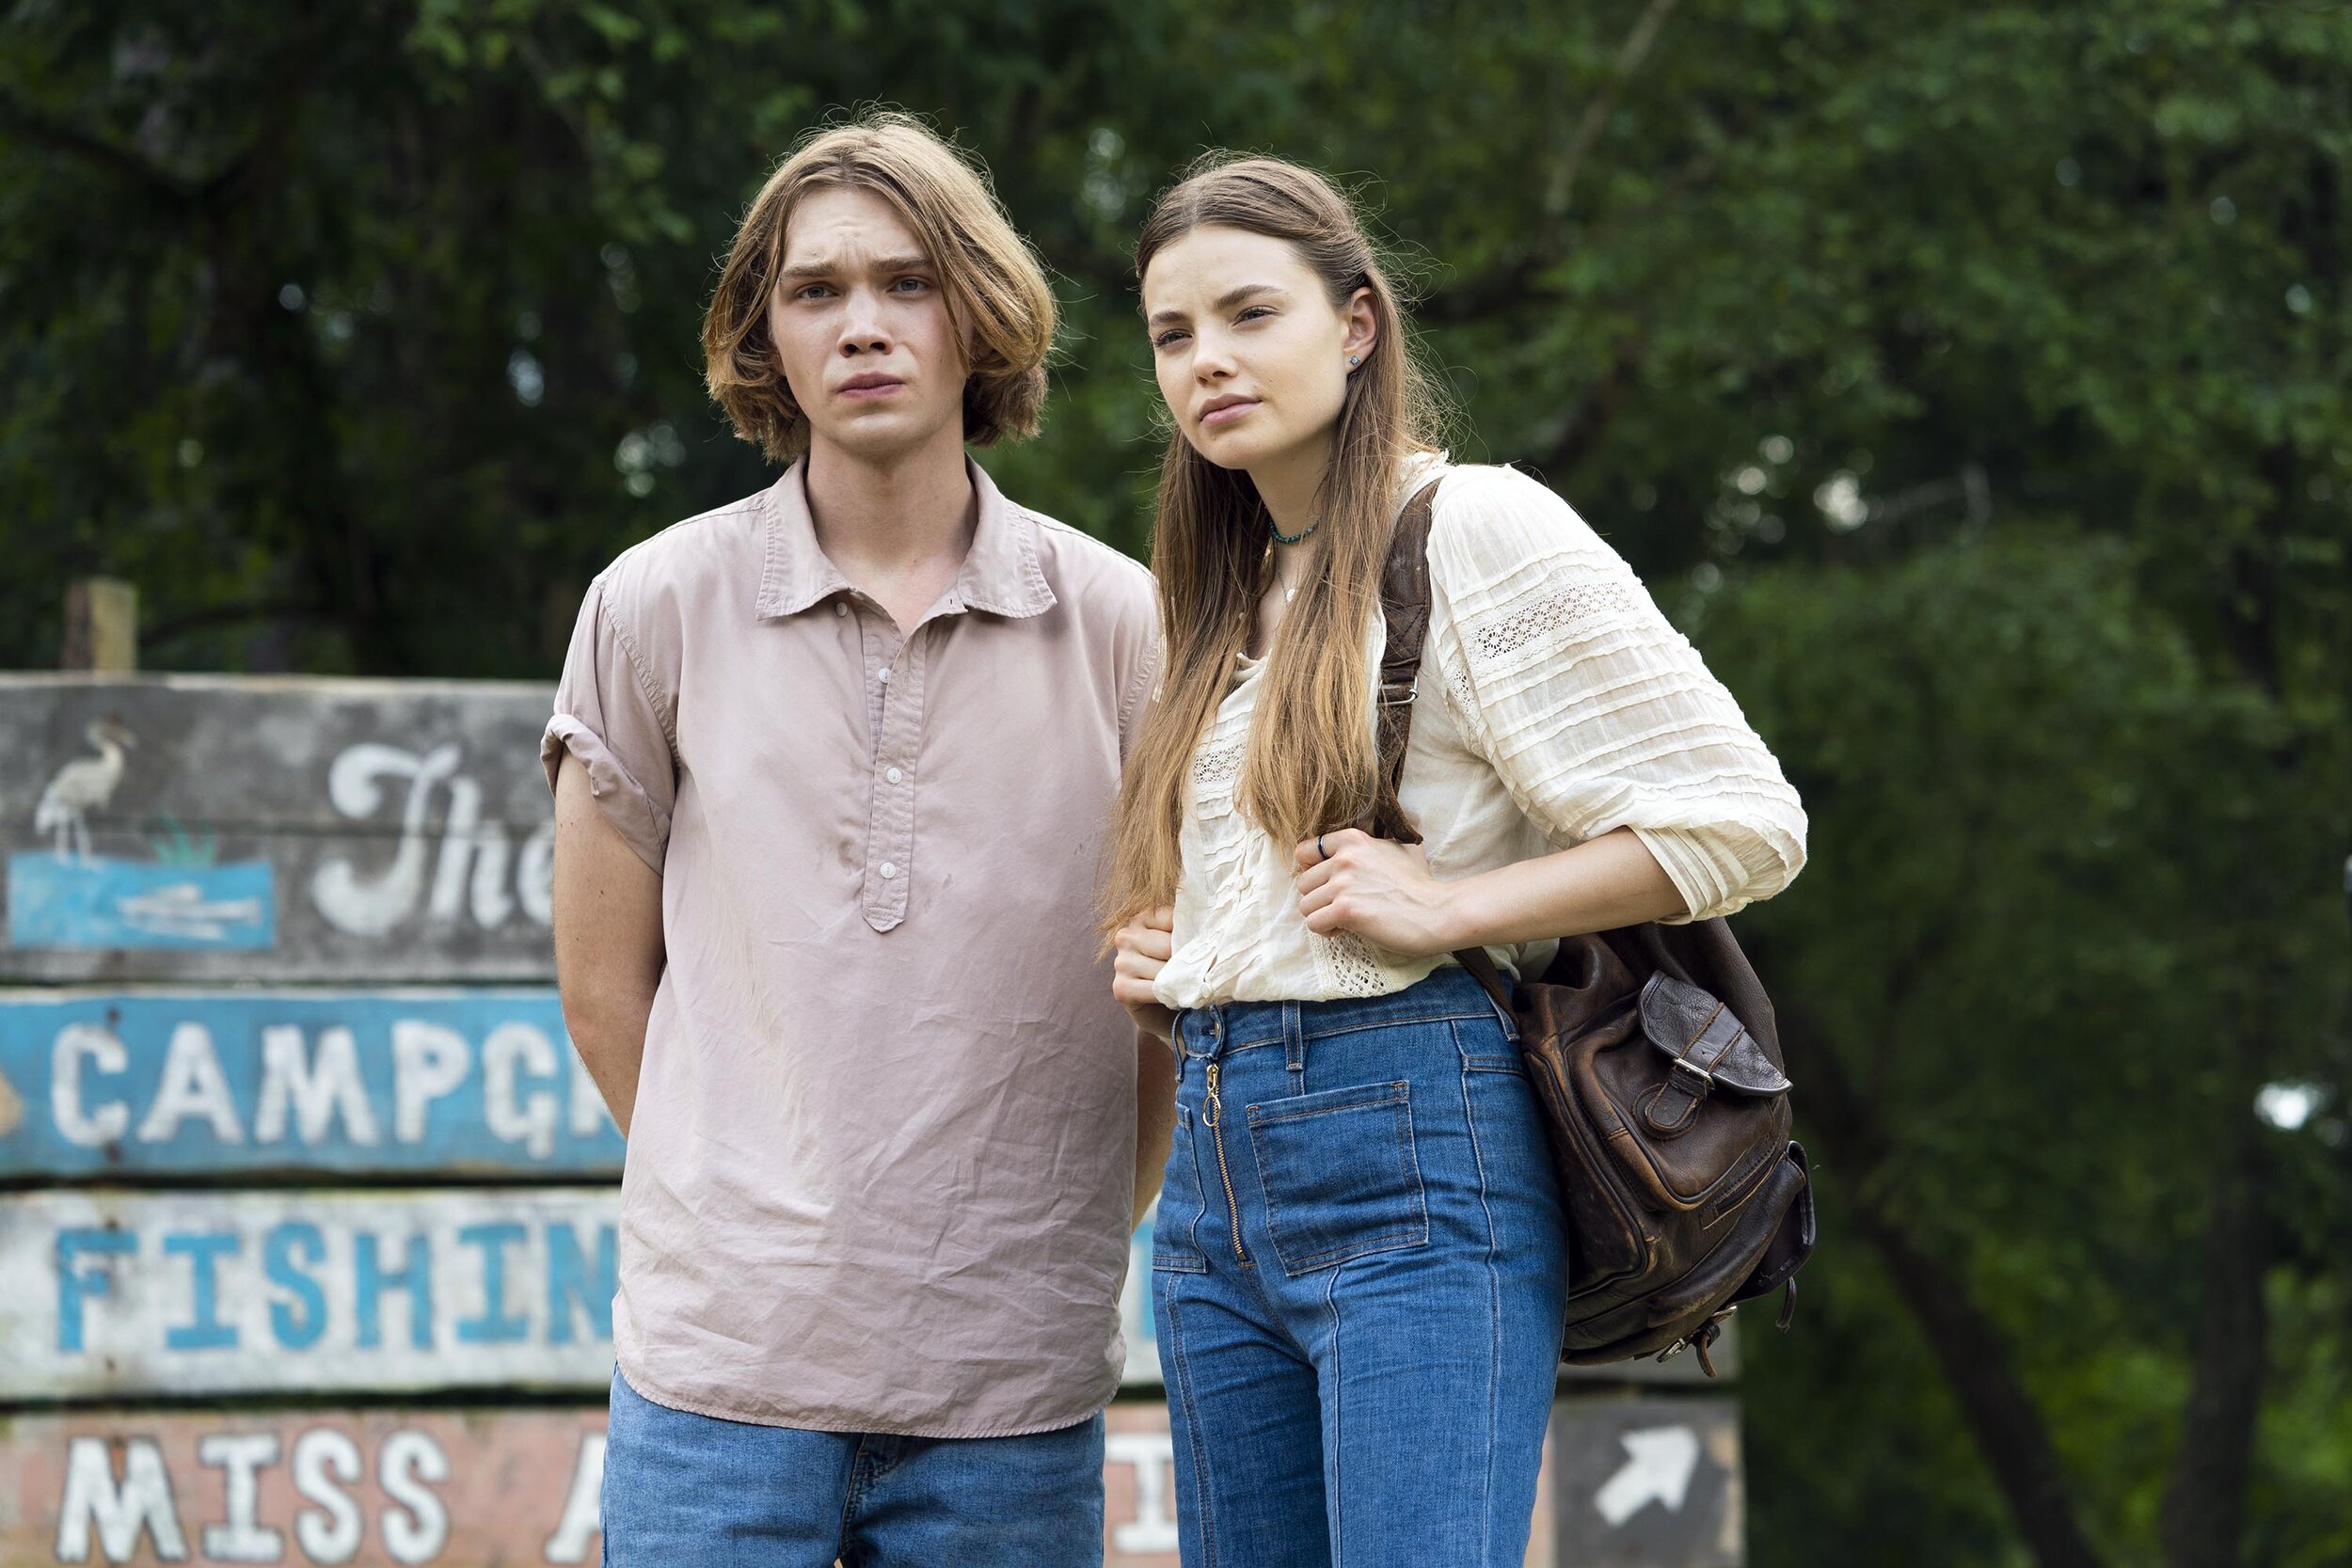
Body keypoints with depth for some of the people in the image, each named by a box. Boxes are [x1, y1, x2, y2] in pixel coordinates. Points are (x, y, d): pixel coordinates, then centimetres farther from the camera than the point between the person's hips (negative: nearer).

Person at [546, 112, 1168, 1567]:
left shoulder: (1119, 623, 3)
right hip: (721, 1360, 0)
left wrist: (1066, 1254, 10)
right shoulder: (659, 608, 3)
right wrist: (747, 1212, 11)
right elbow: (605, 984, 10)